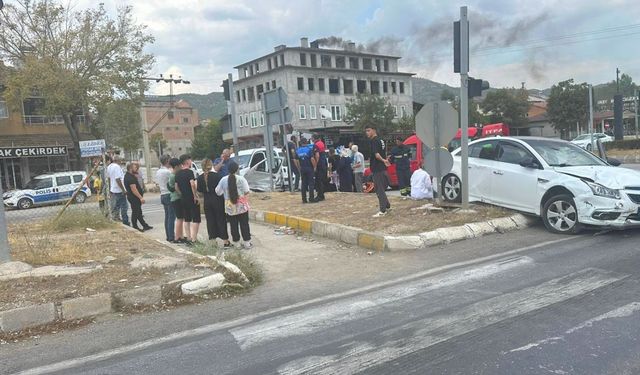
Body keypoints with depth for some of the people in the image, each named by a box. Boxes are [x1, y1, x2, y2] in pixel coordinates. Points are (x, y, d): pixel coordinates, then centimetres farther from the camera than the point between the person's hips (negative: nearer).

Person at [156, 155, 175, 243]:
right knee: (171, 216, -6)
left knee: (167, 216, 13)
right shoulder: (168, 172, -16)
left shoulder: (158, 172, 11)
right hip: (169, 195, -9)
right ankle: (171, 237, -5)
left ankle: (168, 236, 16)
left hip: (163, 195, 9)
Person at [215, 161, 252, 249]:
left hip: (229, 206, 1)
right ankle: (247, 242, 12)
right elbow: (246, 192, -10)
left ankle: (236, 242, 17)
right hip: (241, 205, -1)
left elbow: (218, 192, -1)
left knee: (233, 225, 10)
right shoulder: (241, 178, -10)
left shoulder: (223, 180, -5)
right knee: (244, 224, 8)